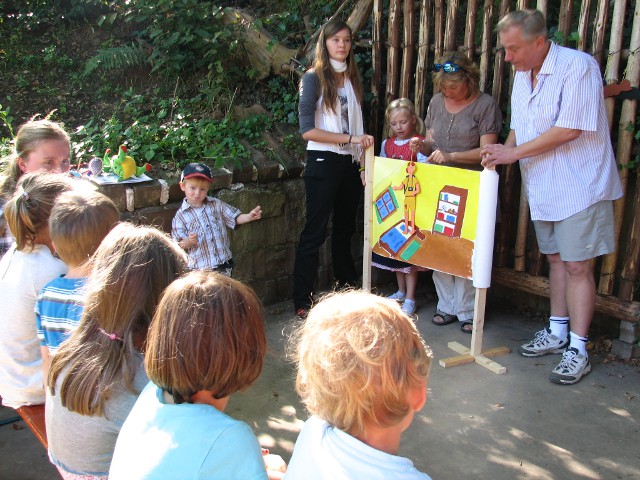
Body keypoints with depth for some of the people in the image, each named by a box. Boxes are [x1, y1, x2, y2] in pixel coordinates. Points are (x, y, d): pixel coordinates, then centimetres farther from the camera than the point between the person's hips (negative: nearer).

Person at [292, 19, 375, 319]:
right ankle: (302, 302, 4)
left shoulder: (353, 79, 12)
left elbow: (357, 126, 14)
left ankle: (348, 288, 30)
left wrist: (363, 162, 7)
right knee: (315, 232, -3)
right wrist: (350, 139, -20)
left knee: (346, 229, 16)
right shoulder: (313, 78, -7)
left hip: (350, 163, 6)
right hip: (323, 162, -6)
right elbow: (307, 130, -16)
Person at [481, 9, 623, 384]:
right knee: (556, 258, 16)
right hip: (544, 186, 8)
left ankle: (578, 350, 6)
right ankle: (557, 333, 29)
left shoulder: (578, 66, -17)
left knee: (577, 266, -4)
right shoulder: (522, 75, 9)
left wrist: (514, 153, -19)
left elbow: (569, 129, -23)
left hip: (580, 185, -8)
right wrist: (500, 154, 0)